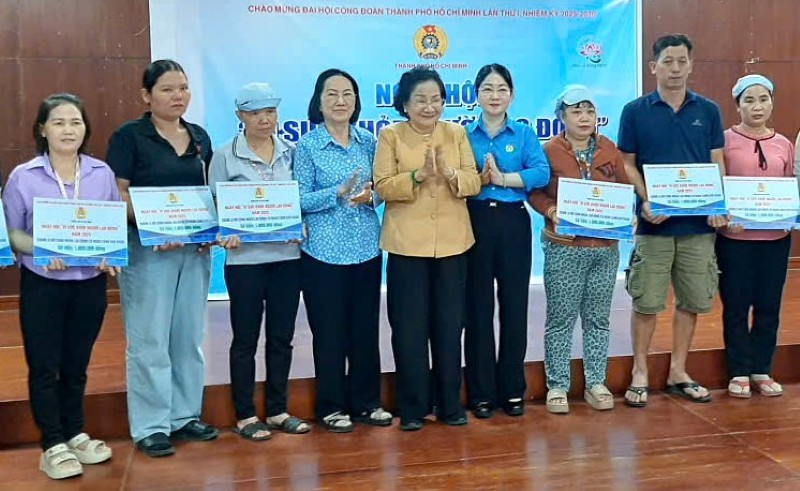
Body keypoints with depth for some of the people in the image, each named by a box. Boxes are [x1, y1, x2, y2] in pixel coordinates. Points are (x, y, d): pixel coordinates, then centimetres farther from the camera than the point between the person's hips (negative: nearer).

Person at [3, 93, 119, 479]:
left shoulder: (102, 173, 2)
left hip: (90, 283, 2)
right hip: (43, 284, -2)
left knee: (77, 363, 15)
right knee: (44, 365, 5)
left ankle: (75, 434, 30)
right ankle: (53, 446, 17)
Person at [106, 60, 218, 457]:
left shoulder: (199, 136, 12)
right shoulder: (129, 136, -4)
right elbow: (117, 194, -9)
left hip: (196, 248, 6)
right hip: (148, 248, -5)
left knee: (189, 336, 12)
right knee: (149, 339, -1)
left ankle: (185, 415, 24)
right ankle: (149, 426, 10)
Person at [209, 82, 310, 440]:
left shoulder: (291, 152, 8)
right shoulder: (225, 156, -1)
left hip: (287, 255, 3)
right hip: (245, 258, -3)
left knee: (281, 336, 10)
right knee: (246, 338, 6)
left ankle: (278, 410, 23)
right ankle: (245, 415, 17)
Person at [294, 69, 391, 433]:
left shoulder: (368, 142, 8)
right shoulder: (307, 145, -4)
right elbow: (299, 200, -8)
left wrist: (370, 195, -10)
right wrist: (338, 194, -21)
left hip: (366, 248, 4)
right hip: (324, 252, -4)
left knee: (366, 328, 9)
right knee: (329, 331, 4)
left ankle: (366, 402, 23)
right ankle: (331, 407, 18)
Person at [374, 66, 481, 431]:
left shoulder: (457, 133, 9)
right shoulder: (390, 135, 1)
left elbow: (474, 183, 1)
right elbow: (382, 187, -8)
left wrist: (450, 174, -19)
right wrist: (418, 175, -21)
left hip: (452, 242, 2)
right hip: (407, 244, -2)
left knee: (449, 326, 8)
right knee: (409, 328, 2)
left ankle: (450, 404, 21)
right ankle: (412, 407, 15)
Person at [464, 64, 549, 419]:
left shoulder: (525, 134, 6)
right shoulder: (464, 135, 6)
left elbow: (542, 173, -10)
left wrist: (501, 178, -17)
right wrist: (479, 179, -18)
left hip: (513, 223, 0)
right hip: (475, 222, 0)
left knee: (514, 306, 4)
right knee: (478, 307, 4)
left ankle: (512, 390, 18)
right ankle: (481, 393, 14)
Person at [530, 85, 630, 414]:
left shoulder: (609, 150, 8)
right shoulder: (550, 151, -4)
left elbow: (623, 190, 12)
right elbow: (535, 192, -2)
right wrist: (552, 211, -19)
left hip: (605, 246, 4)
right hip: (564, 247, -4)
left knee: (598, 318, 11)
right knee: (561, 318, 2)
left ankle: (596, 383, 22)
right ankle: (557, 386, 12)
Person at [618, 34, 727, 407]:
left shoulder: (708, 111, 7)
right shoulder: (635, 111, 1)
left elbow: (717, 163, 7)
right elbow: (627, 165, 1)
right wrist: (646, 201, -15)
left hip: (698, 222, 3)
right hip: (654, 222, -3)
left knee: (692, 300, 10)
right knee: (646, 301, 1)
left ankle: (678, 372, 24)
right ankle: (639, 373, 15)